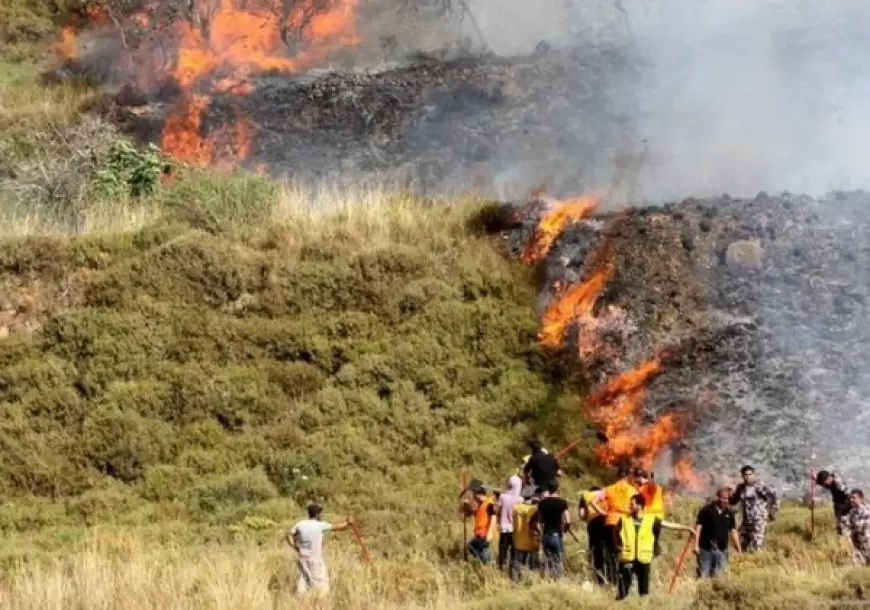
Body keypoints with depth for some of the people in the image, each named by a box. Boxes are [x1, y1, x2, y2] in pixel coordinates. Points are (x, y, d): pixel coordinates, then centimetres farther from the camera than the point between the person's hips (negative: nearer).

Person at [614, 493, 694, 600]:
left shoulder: (650, 520, -1)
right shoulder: (624, 519, 1)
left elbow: (669, 525, 0)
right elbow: (615, 531, 19)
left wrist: (687, 528, -3)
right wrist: (617, 545, 11)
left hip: (643, 559, 1)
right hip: (627, 558, -1)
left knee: (644, 589, 9)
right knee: (623, 587, -2)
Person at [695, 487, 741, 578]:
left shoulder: (729, 513, 8)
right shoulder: (707, 510, -4)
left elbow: (733, 531, 12)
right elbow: (698, 527, -4)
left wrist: (738, 550, 8)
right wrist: (696, 545, -11)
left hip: (722, 550, 4)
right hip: (706, 548, -4)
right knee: (703, 576, -2)